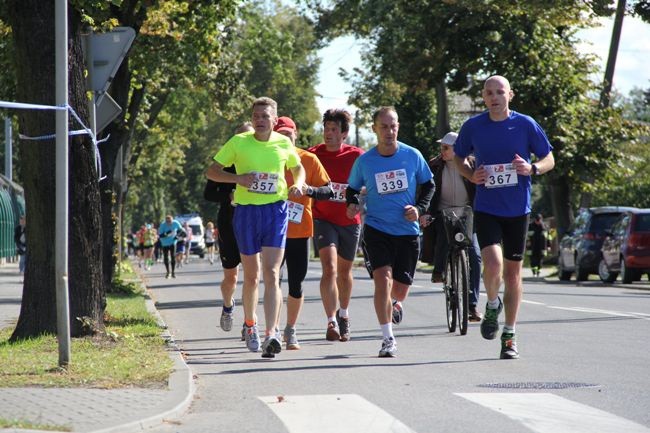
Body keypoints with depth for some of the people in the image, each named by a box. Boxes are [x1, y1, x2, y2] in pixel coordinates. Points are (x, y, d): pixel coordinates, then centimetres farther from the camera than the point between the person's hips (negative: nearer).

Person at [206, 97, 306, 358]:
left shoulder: (284, 144, 3)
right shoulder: (239, 142, -1)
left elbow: (298, 168, 22)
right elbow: (211, 171, 3)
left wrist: (298, 185, 0)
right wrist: (237, 178, -14)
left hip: (276, 210, -1)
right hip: (246, 211, 1)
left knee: (271, 274, -13)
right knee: (251, 276, 11)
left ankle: (271, 334, -21)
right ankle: (250, 326, 34)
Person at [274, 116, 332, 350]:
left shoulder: (309, 160, 2)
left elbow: (328, 191, 1)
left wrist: (309, 190, -18)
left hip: (300, 231, 1)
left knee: (296, 284, 7)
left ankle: (291, 330, 21)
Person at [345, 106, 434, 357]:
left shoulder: (412, 156, -2)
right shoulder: (364, 161, -3)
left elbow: (428, 184, 10)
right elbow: (352, 189, 11)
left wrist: (420, 208, -6)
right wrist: (352, 204, -10)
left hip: (407, 231, 2)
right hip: (376, 229, -1)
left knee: (400, 292, 5)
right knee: (383, 278, -21)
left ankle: (391, 303, 45)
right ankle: (388, 339, -14)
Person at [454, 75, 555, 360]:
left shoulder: (525, 124, -2)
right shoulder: (473, 127, 0)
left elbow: (549, 159, 7)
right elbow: (459, 157, 16)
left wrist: (532, 169, -15)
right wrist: (471, 175, -5)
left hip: (517, 209, 1)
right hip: (486, 208, -1)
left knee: (513, 272, 7)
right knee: (493, 264, -20)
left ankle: (509, 337, 18)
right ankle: (492, 305, 12)